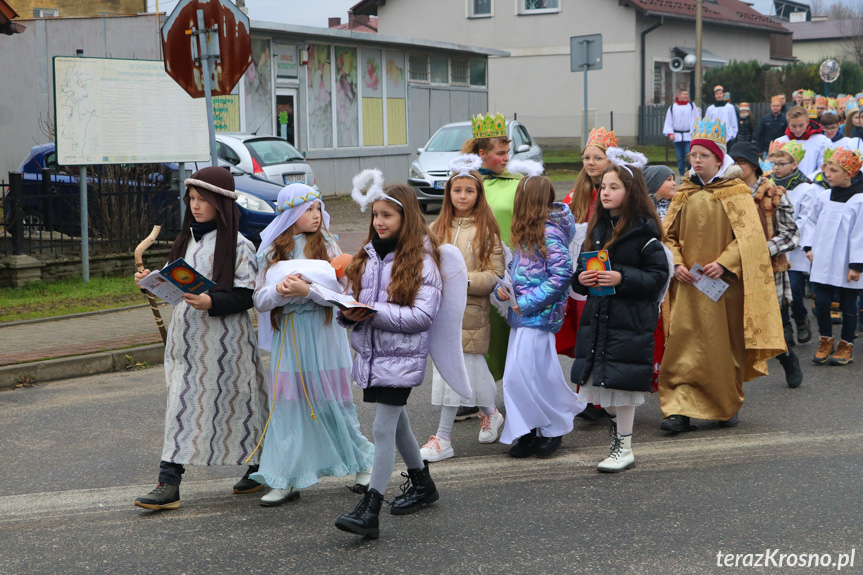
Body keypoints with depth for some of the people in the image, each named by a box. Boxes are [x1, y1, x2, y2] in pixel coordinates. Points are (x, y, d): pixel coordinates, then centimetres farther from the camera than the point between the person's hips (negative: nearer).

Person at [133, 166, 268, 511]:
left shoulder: (237, 245, -10)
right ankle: (168, 484, -1)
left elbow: (246, 296, -14)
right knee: (182, 407, 1)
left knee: (233, 405, 5)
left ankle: (260, 467, 25)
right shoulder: (189, 237, 13)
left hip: (222, 341, -6)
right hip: (188, 336, 6)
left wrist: (211, 303, -27)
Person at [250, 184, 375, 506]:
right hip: (287, 335, 2)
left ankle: (364, 461, 21)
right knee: (288, 405, 1)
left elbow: (341, 291, -7)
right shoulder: (271, 251, 7)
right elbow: (259, 300, 3)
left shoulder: (326, 245, 1)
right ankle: (287, 481, 7)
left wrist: (306, 290, -22)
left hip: (323, 333, -2)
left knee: (331, 403, 2)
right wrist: (279, 291, -18)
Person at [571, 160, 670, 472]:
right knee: (599, 380, 8)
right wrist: (581, 278, -3)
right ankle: (616, 431, 30)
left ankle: (624, 447, 8)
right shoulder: (597, 228, 13)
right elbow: (581, 270, 19)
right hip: (596, 318, 6)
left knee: (621, 385, -3)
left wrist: (622, 279, -20)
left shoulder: (644, 232, -7)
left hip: (631, 320, -6)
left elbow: (658, 276, -9)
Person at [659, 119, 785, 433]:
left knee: (726, 345, 7)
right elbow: (669, 235, 10)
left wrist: (723, 263, -19)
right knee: (685, 345, -6)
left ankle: (729, 405, 24)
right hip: (690, 284, 2)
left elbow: (749, 237, -8)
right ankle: (681, 409, -7)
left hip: (726, 283, -2)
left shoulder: (736, 193, -1)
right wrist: (677, 264, -7)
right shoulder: (684, 194, 9)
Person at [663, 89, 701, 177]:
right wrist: (670, 133, -2)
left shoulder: (692, 106, 5)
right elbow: (668, 121, 8)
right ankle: (682, 174, 11)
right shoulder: (672, 108, 7)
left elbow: (697, 120, 6)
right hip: (677, 136, 2)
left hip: (689, 136, -2)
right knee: (680, 157, 4)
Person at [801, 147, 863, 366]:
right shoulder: (823, 197, 4)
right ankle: (826, 342, 22)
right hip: (822, 263, 4)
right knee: (821, 303, 4)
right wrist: (809, 246, 6)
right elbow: (812, 221, 18)